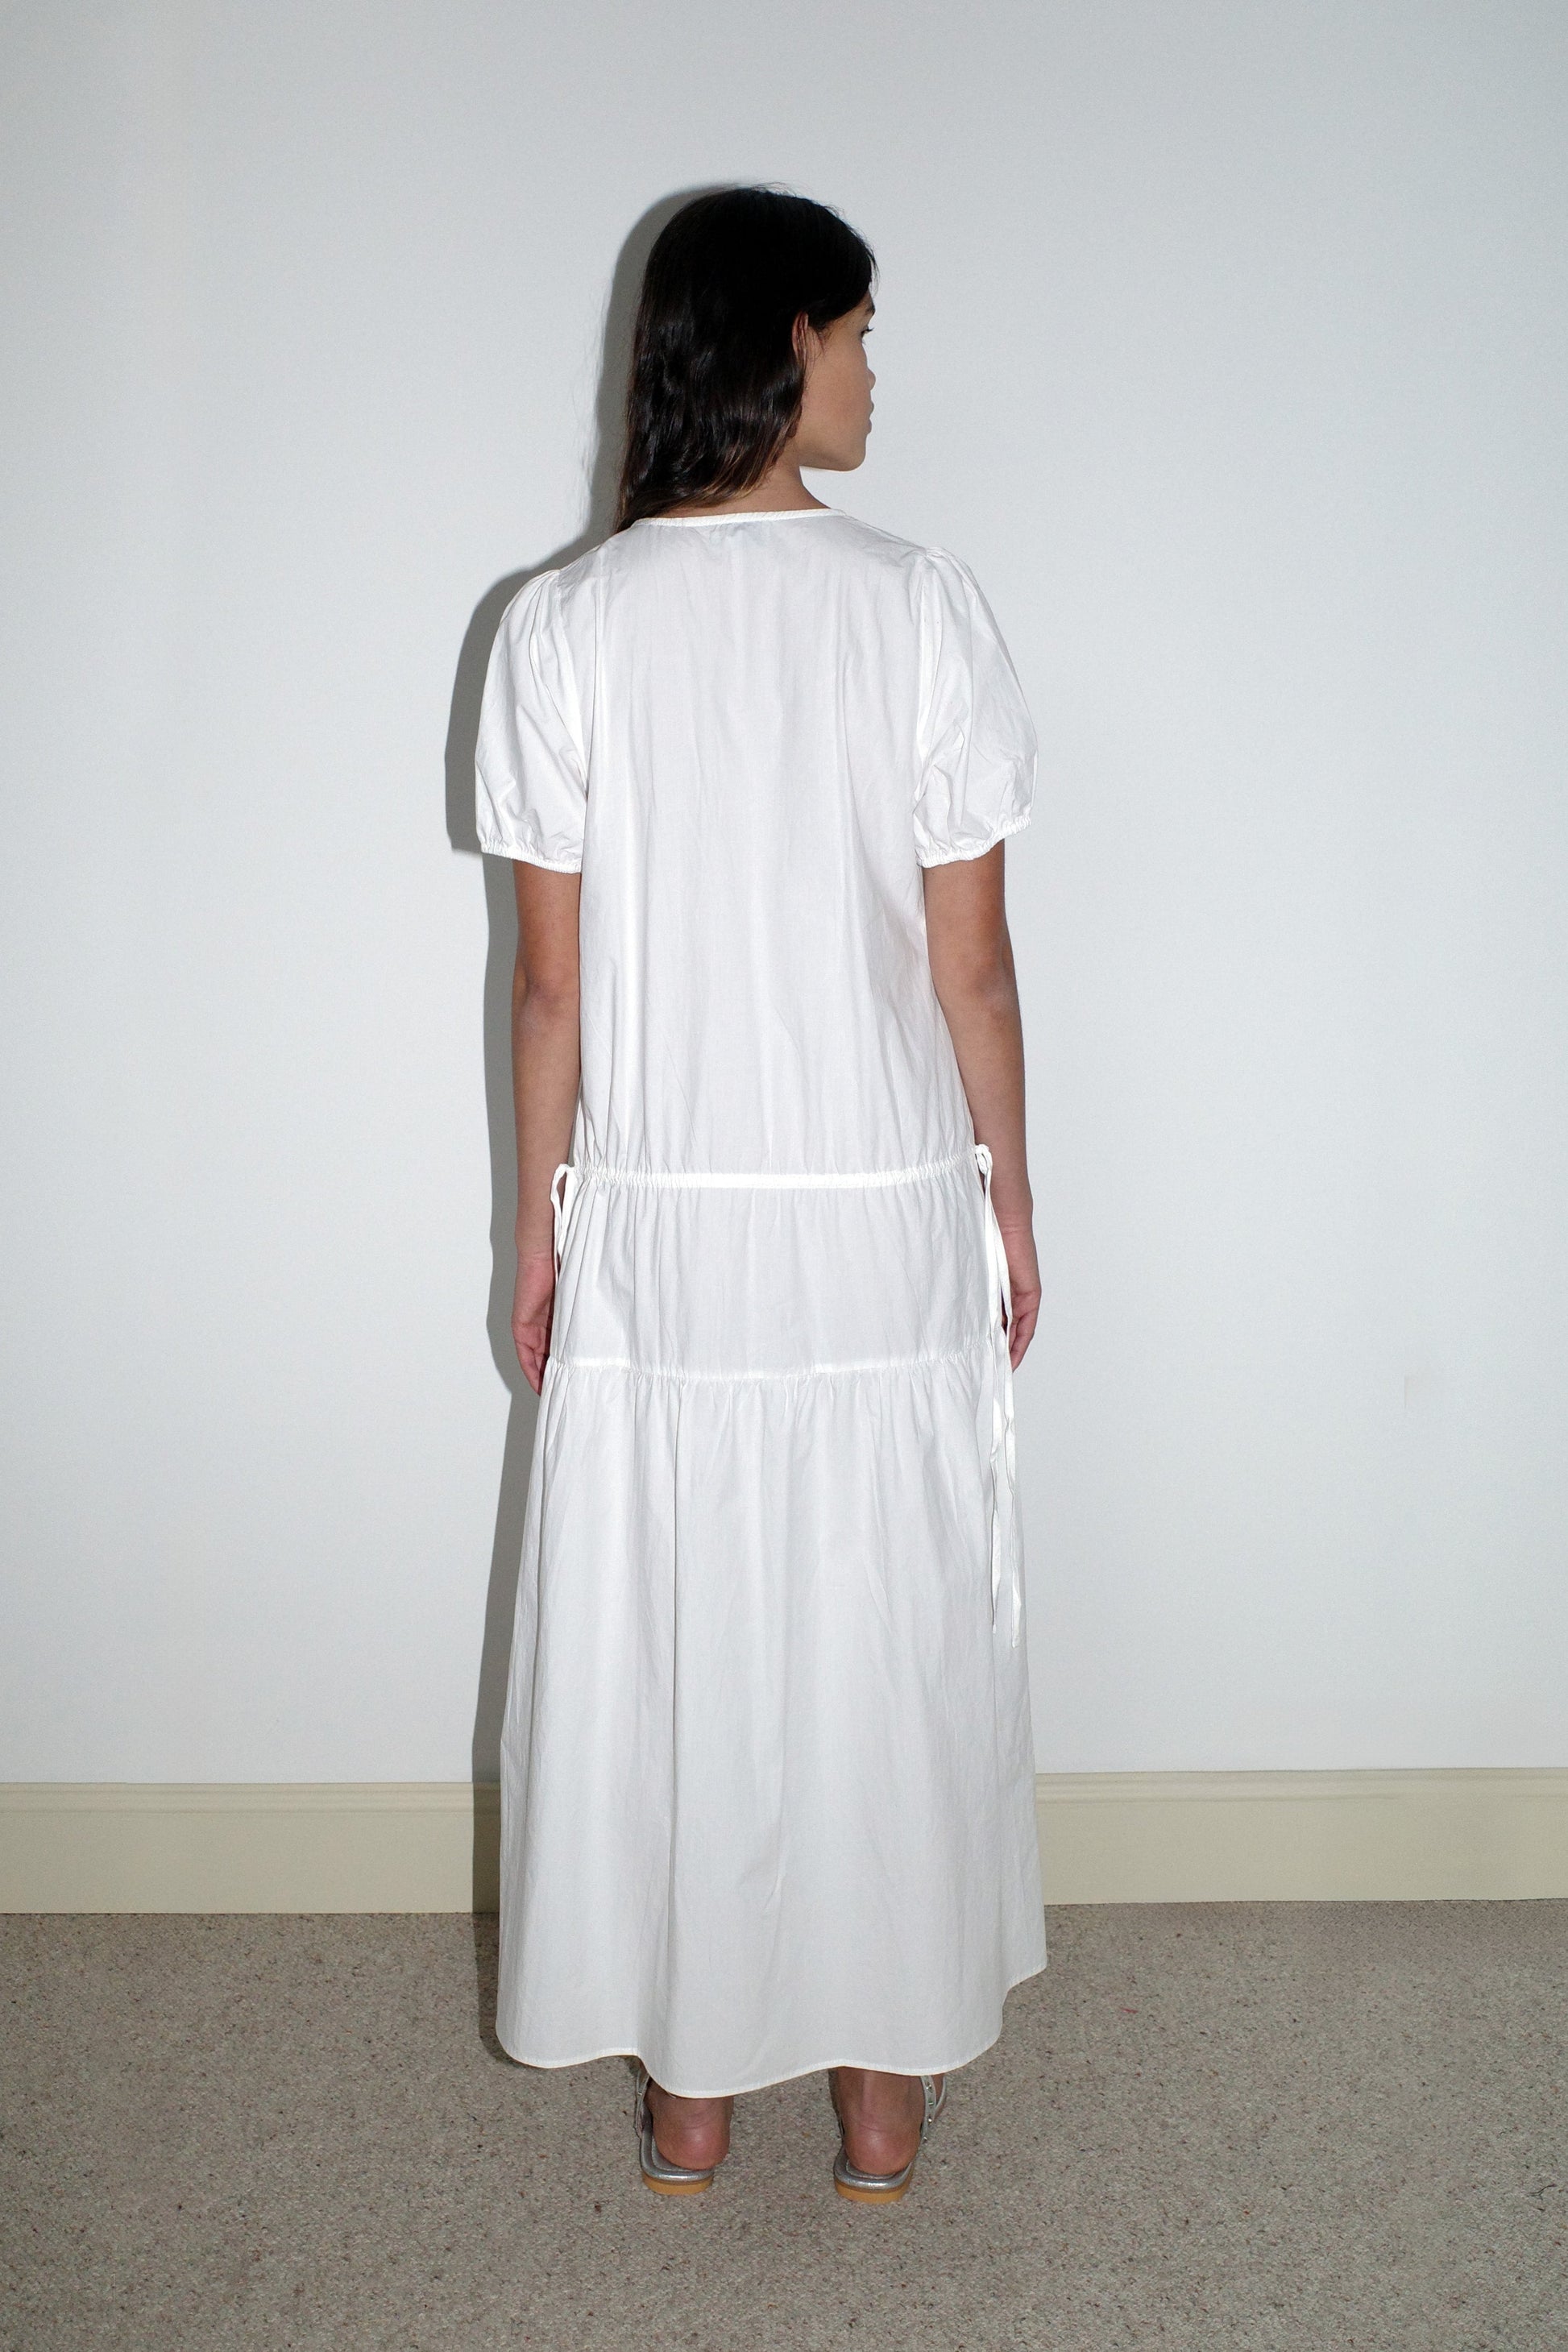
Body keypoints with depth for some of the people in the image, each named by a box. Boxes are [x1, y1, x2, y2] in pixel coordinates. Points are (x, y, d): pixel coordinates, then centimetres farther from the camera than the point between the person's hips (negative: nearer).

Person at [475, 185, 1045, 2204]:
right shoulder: (921, 606, -7)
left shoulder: (564, 629, -5)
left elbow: (555, 982, -3)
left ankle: (688, 2095, 28)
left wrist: (540, 1226, 8)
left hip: (661, 1230, 1)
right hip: (888, 1221, 0)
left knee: (667, 1652, 13)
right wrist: (1008, 1197, 8)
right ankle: (885, 2090, 28)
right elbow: (970, 968, -5)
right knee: (890, 1644, 13)